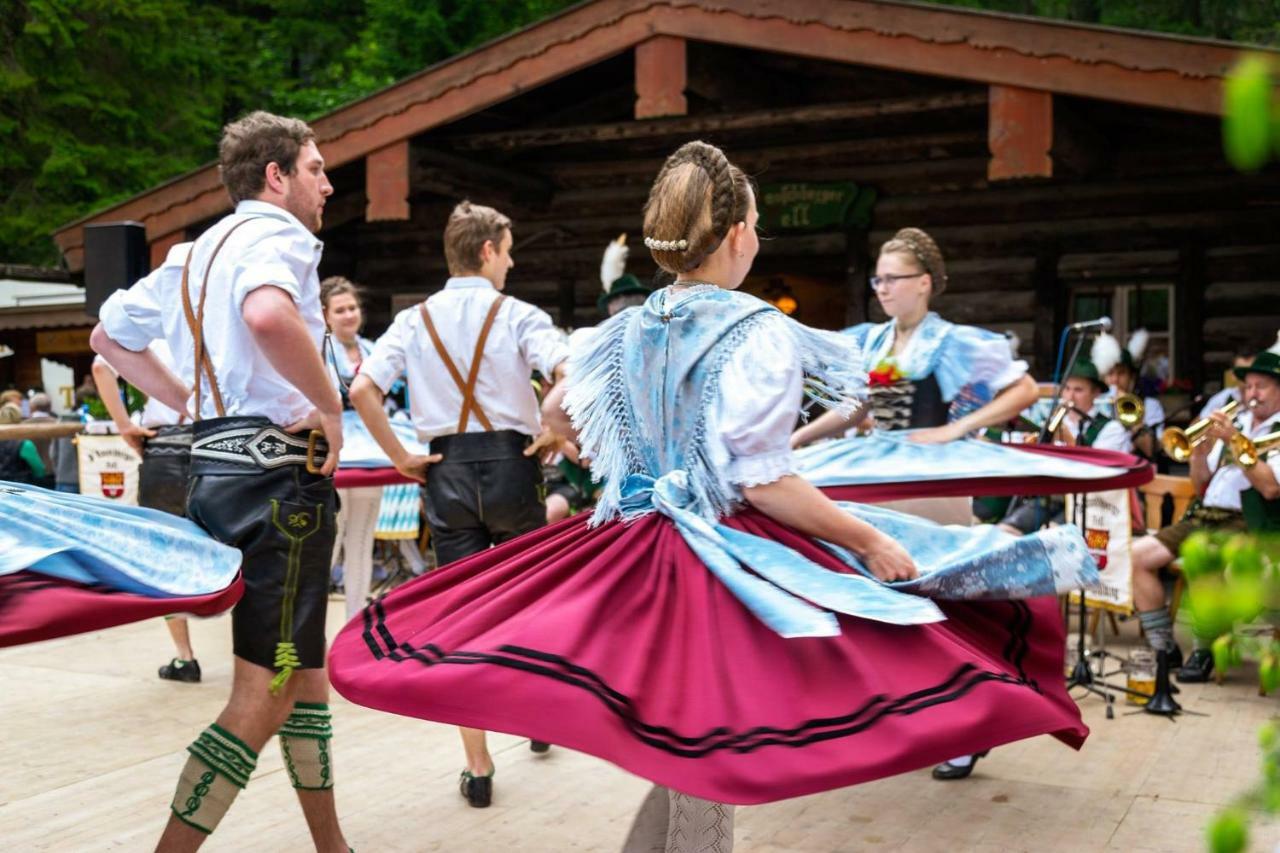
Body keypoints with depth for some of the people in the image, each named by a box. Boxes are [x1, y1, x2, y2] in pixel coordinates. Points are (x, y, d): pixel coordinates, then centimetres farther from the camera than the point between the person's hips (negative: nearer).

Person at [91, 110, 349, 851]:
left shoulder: (196, 252, 20)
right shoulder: (277, 234, -8)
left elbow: (110, 338, 27)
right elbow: (268, 315, -32)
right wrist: (329, 406, -20)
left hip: (218, 460, 10)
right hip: (276, 470, -10)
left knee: (307, 669, 18)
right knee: (267, 692, -5)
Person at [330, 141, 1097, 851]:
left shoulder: (630, 329, 6)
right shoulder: (760, 334, -14)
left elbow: (555, 413, 19)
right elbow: (760, 481, -21)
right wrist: (869, 541, -14)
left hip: (636, 553, 7)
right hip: (726, 559, -7)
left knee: (682, 755, 21)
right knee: (707, 757, 4)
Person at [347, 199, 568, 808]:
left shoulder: (415, 320, 5)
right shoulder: (517, 316, -3)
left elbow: (362, 390, -6)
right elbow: (570, 375, -19)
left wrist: (401, 457, 1)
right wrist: (554, 433, -4)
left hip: (448, 472, 2)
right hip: (510, 462, -2)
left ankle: (478, 769, 10)